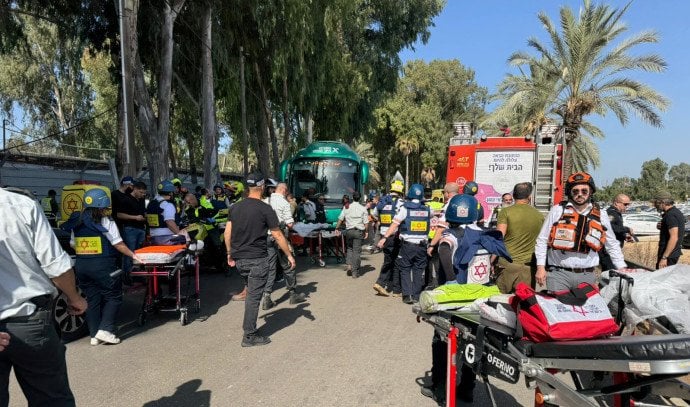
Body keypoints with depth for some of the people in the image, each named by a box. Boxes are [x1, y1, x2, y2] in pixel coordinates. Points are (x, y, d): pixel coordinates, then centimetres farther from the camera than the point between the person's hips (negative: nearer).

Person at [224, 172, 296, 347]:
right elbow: (278, 236, -9)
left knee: (251, 292, 22)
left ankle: (249, 328, 30)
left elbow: (227, 232, 7)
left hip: (239, 259, 6)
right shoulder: (265, 209, -11)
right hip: (257, 260, -6)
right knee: (254, 296, 1)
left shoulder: (235, 207, 6)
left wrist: (230, 254, 19)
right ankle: (249, 336, 8)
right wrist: (289, 255, 0)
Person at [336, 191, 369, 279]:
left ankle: (349, 266, 6)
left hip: (349, 230, 2)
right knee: (357, 251, 2)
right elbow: (366, 222, -5)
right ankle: (355, 272, 3)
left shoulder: (346, 207, 2)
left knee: (349, 248, 21)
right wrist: (366, 231, 5)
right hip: (359, 231, -2)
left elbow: (340, 219, 2)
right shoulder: (363, 208, -2)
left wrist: (337, 228, 11)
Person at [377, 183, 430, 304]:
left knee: (405, 270, 7)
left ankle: (407, 295, 0)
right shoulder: (427, 209, 4)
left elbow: (395, 224, -14)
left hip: (407, 244, -3)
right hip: (422, 245, 3)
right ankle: (416, 295, 16)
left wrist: (384, 238, -15)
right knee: (418, 270, 12)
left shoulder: (405, 208, -7)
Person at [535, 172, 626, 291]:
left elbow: (612, 245, 22)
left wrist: (622, 268, 16)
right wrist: (541, 267, -2)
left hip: (587, 276, 3)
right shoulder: (558, 211, 1)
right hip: (559, 274, -2)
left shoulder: (600, 216, 10)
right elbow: (542, 240, 3)